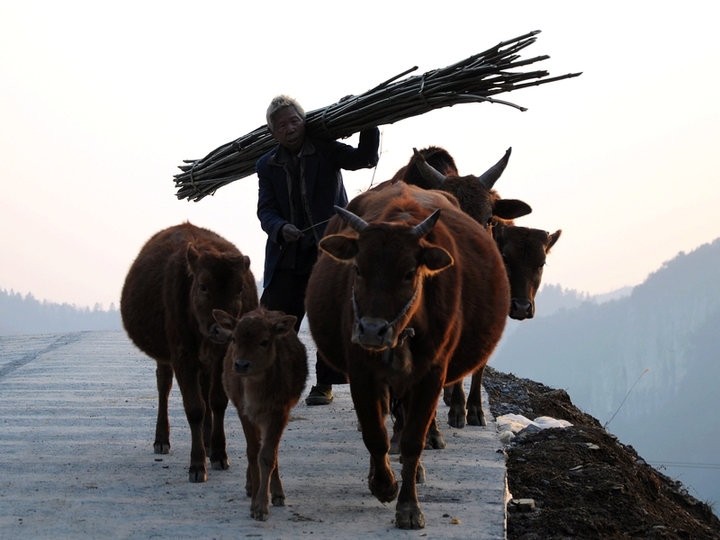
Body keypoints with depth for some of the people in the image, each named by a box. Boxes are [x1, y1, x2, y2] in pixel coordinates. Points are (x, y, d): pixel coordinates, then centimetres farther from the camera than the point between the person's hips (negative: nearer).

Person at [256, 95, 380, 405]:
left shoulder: (326, 152, 0)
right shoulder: (267, 166, 5)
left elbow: (365, 158, -10)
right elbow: (266, 210, -1)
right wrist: (280, 228, -22)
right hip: (287, 256, 2)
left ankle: (324, 385, 10)